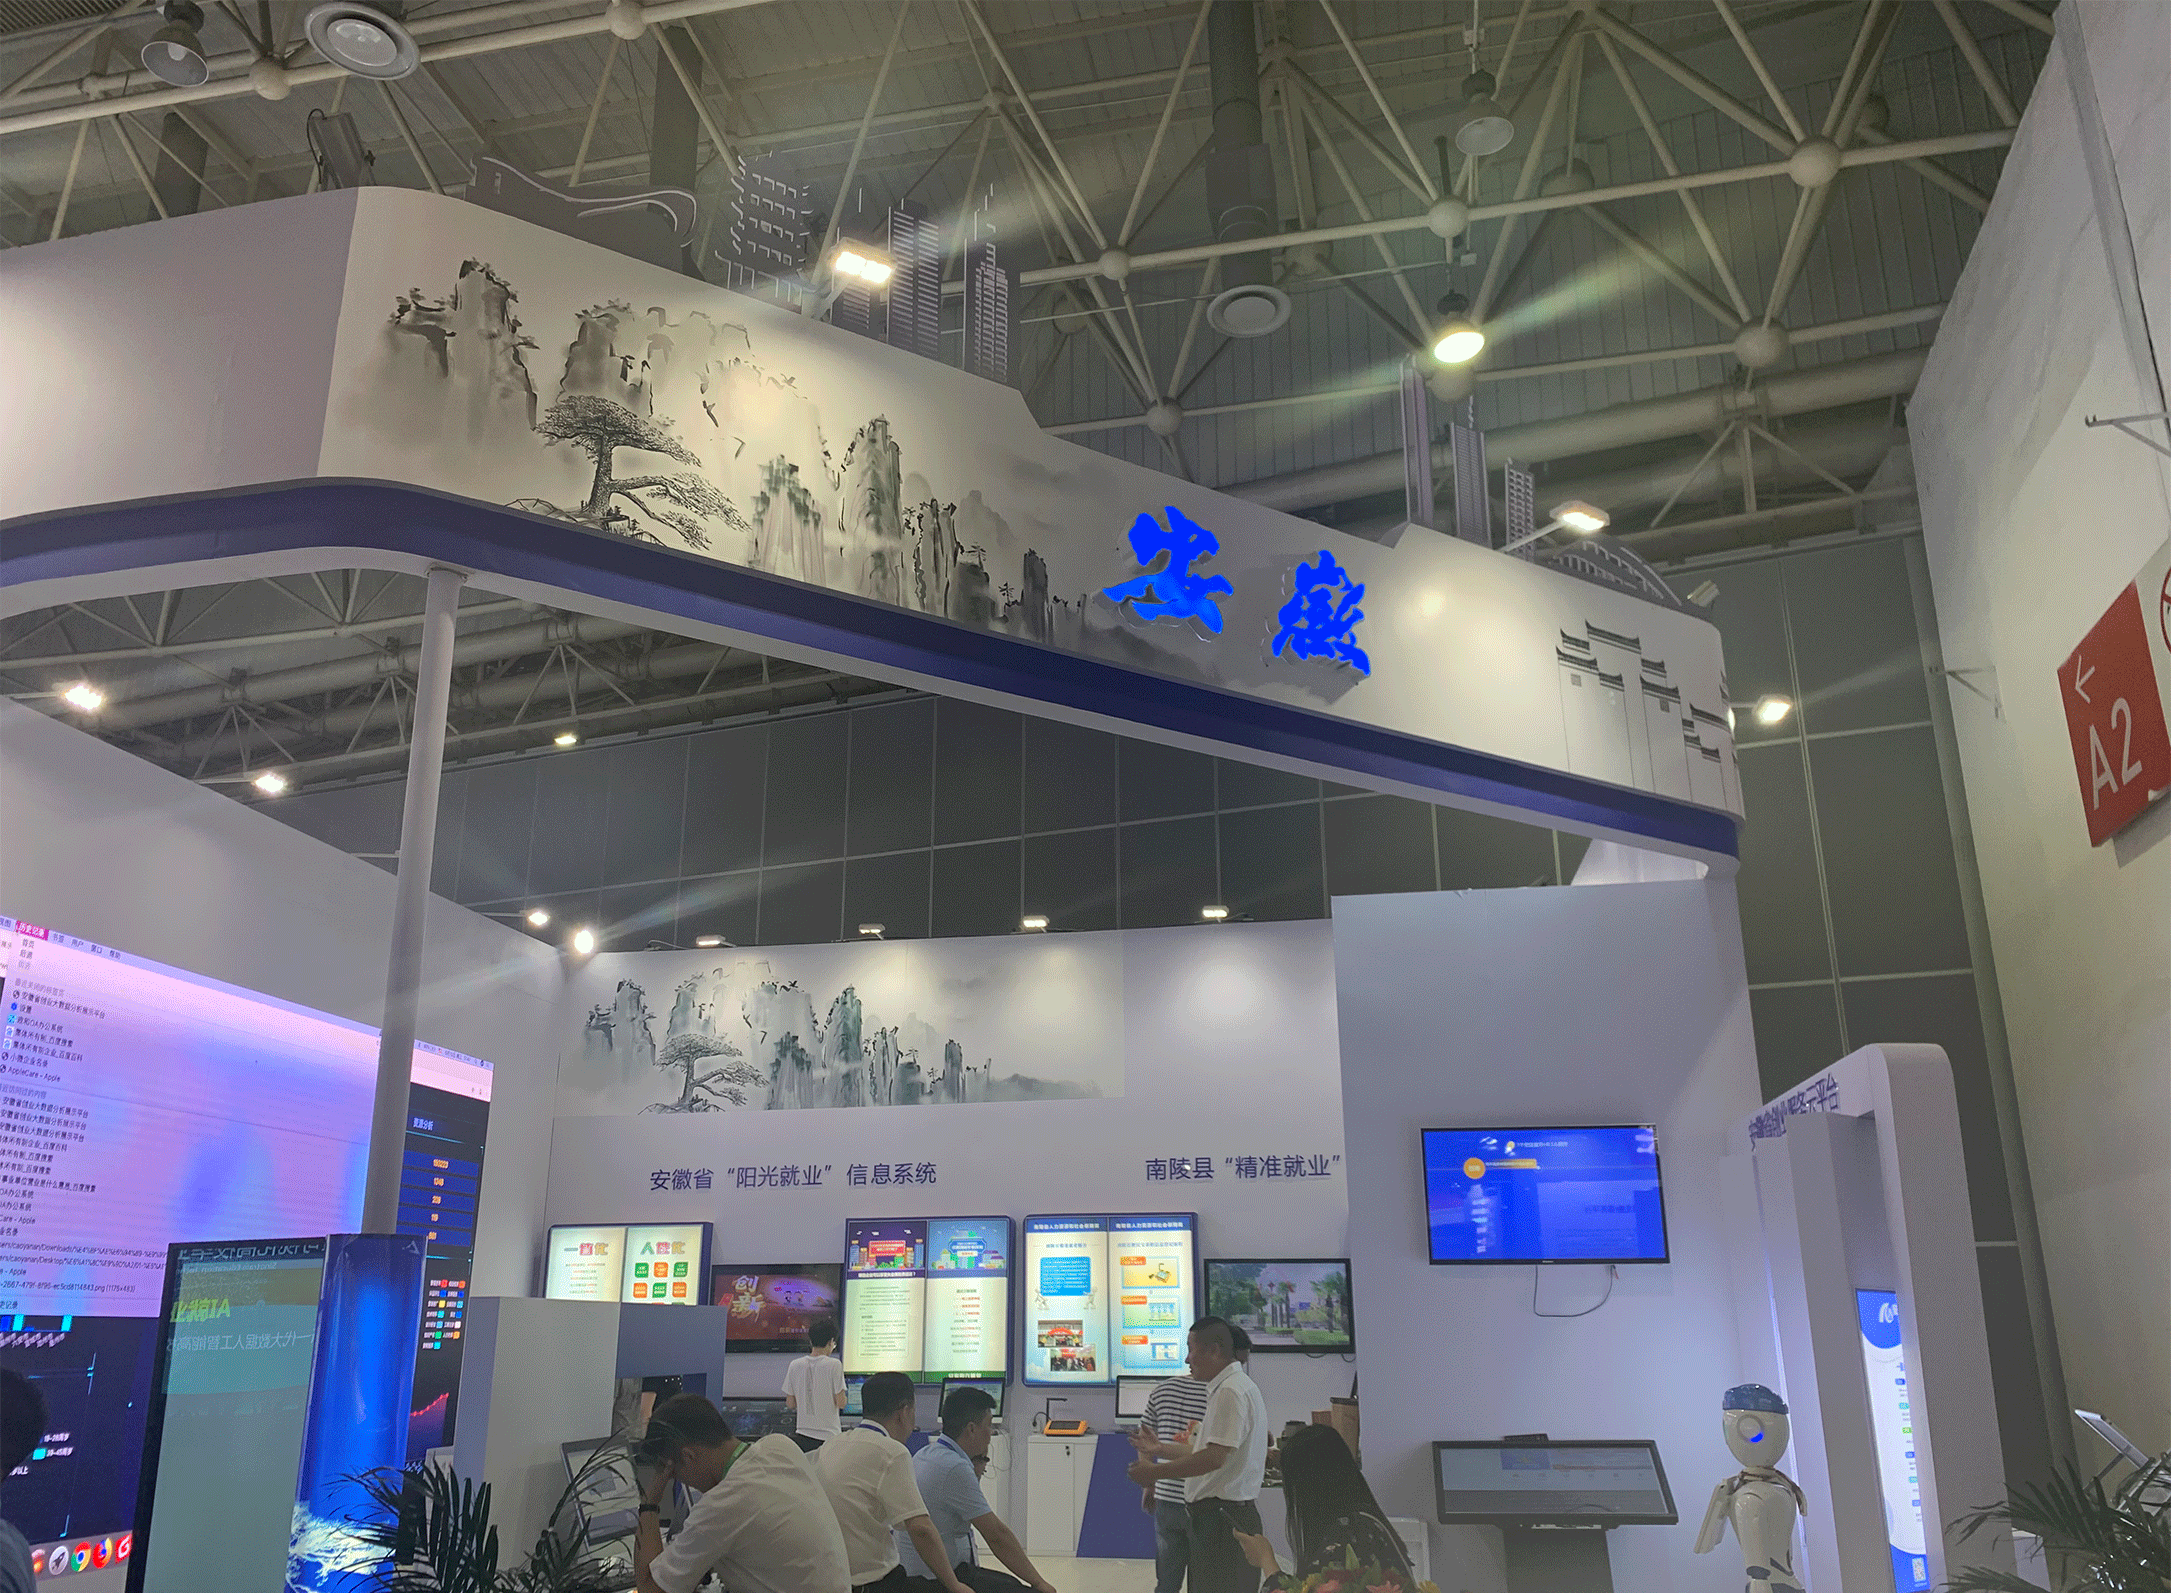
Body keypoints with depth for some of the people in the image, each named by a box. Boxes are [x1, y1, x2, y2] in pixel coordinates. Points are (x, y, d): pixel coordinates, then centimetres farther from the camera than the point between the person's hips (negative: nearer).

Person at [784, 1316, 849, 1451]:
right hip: (829, 1435, -4)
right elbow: (840, 1403, -10)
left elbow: (790, 1404, 6)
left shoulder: (795, 1366, 1)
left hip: (804, 1434, 4)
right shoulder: (834, 1365, -11)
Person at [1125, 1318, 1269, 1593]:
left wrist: (1155, 1471, -16)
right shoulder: (1231, 1387, 16)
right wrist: (1162, 1450, 25)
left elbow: (1214, 1458, -24)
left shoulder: (1230, 1392, -17)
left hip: (1223, 1517, -10)